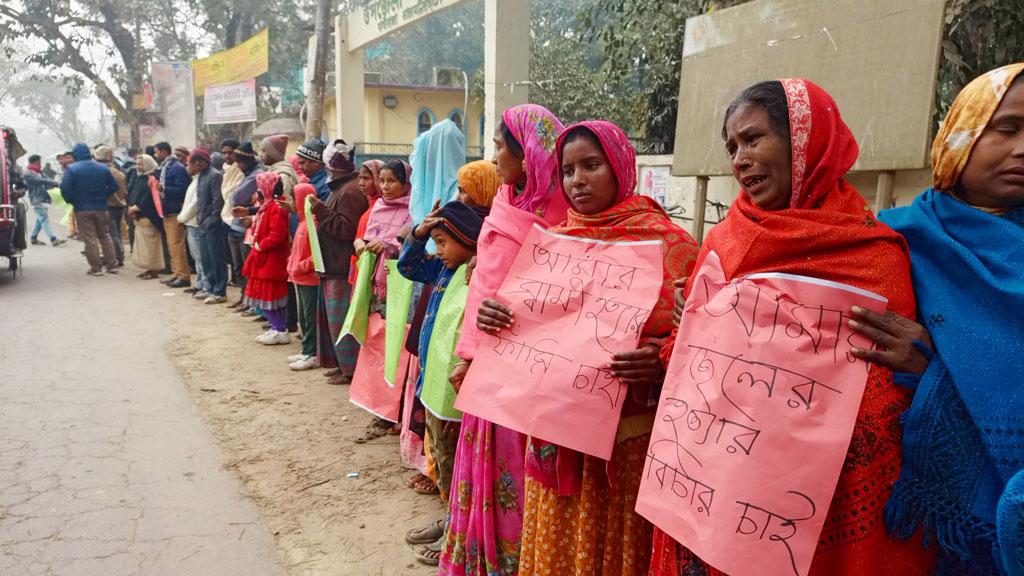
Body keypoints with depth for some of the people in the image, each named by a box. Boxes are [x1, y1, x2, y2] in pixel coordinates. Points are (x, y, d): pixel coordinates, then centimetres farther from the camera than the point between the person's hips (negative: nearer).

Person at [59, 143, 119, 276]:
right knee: (105, 236, 14)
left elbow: (65, 189, -16)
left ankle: (96, 267, 3)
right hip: (101, 208, 3)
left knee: (90, 239, 2)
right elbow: (114, 186, 3)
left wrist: (72, 201, 1)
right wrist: (102, 197, 11)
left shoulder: (72, 169, -9)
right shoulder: (103, 168, 2)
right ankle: (112, 264, 13)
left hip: (82, 209, -3)